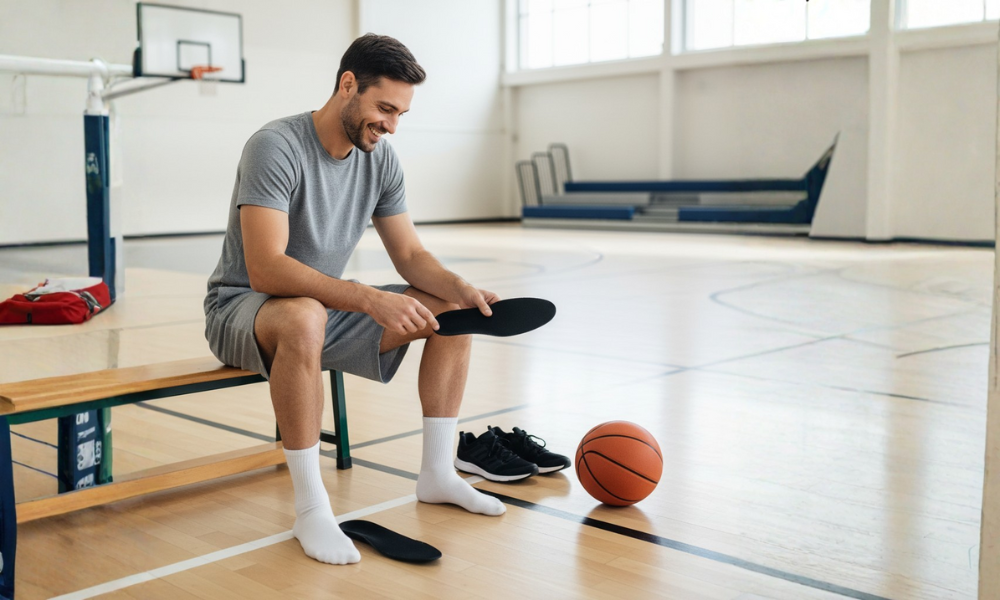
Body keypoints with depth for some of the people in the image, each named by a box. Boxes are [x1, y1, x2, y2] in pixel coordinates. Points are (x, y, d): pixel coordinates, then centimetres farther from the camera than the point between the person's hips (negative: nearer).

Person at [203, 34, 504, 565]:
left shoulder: (380, 159, -1)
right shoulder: (276, 147, -24)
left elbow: (410, 255, 3)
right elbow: (265, 269, -35)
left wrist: (461, 288, -18)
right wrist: (369, 299, -43)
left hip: (327, 305, 7)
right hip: (241, 307, -7)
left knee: (453, 311, -5)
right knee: (304, 318, -43)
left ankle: (437, 474, 4)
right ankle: (310, 508, -30)